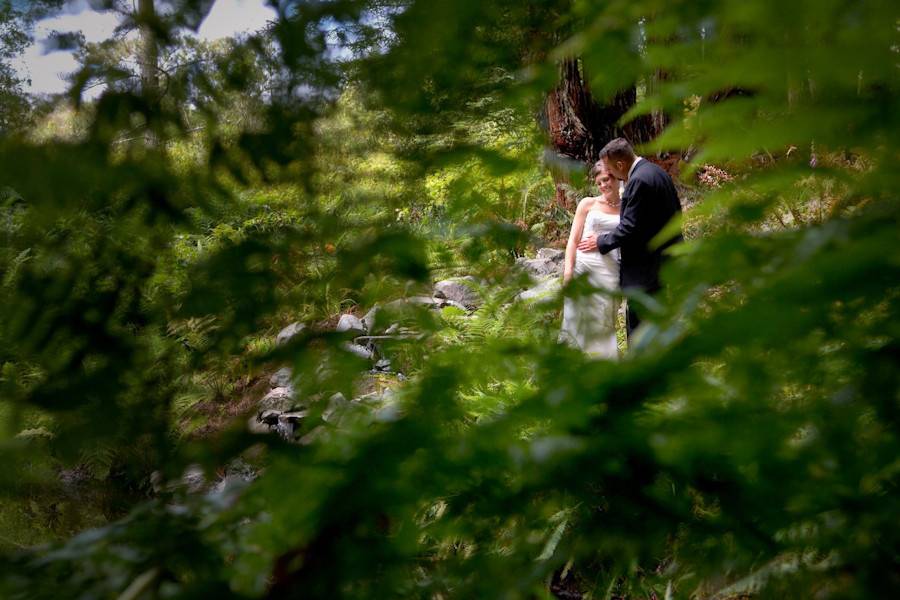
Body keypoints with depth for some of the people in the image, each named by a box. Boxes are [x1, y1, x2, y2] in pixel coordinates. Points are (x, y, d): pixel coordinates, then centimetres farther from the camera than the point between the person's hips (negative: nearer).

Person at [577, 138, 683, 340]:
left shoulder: (639, 180, -21)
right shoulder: (656, 171, 10)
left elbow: (629, 227, -20)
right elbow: (676, 212, 18)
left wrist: (601, 242, -8)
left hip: (646, 267, -10)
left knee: (637, 323, -3)